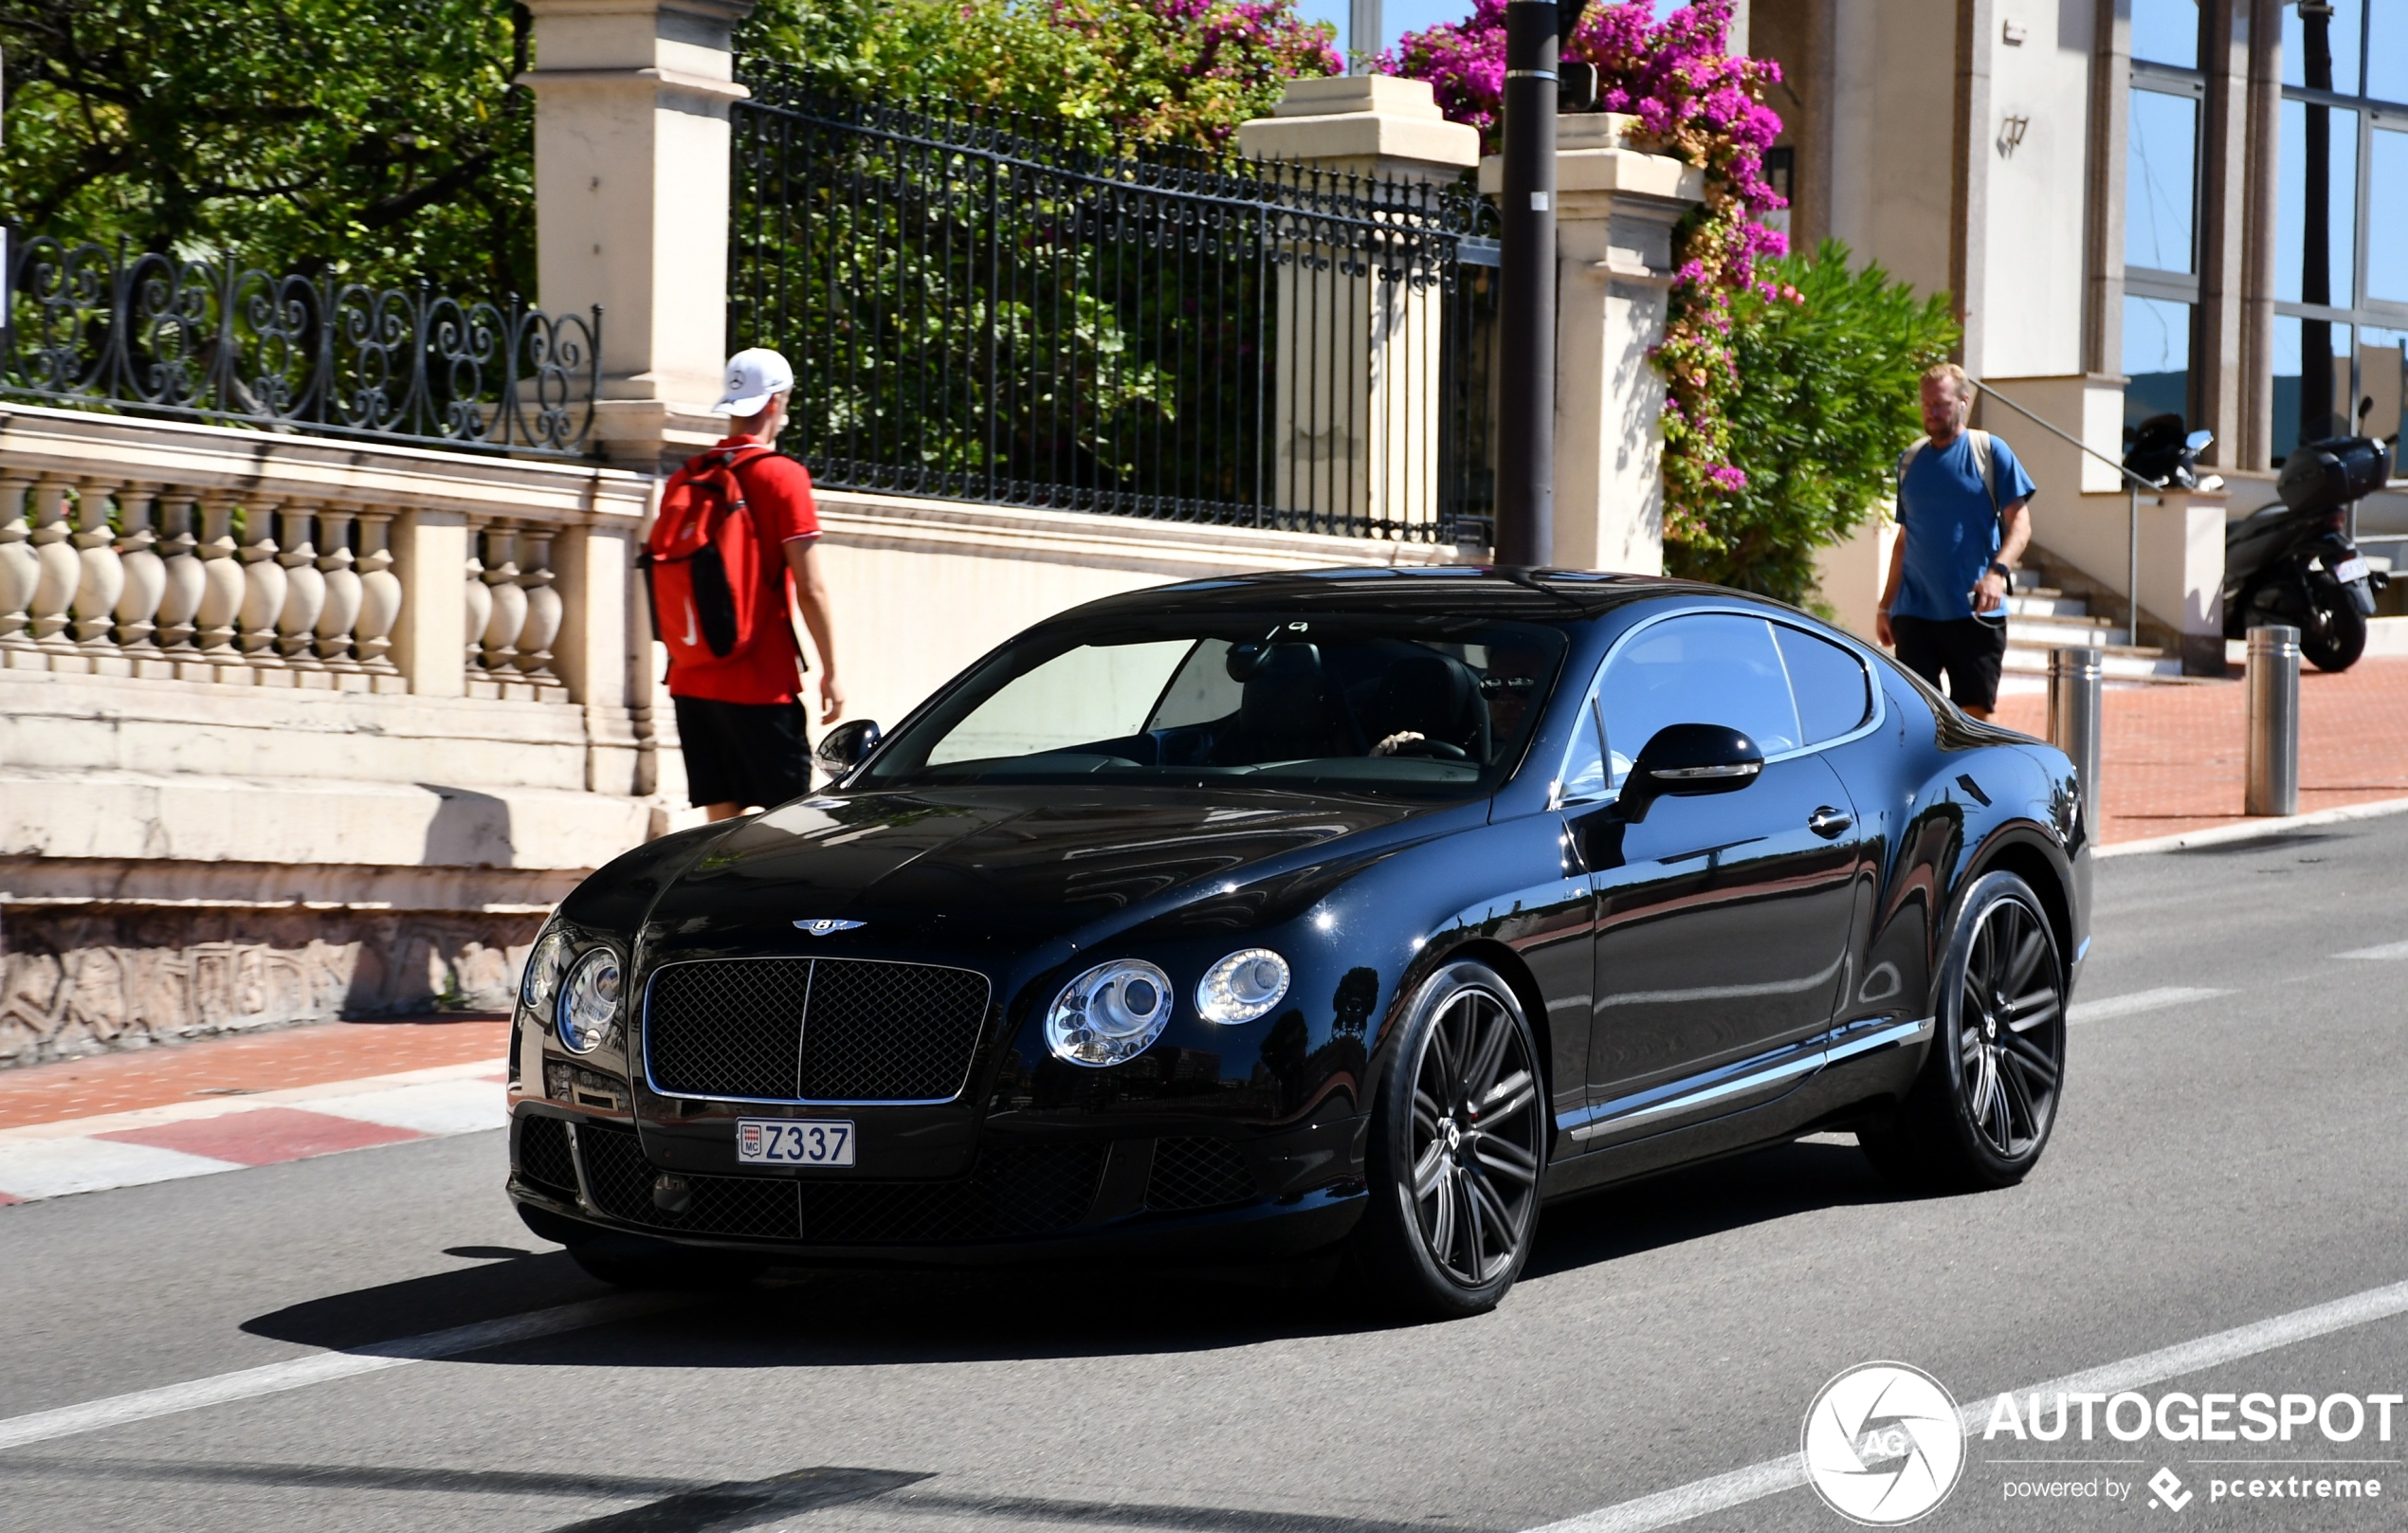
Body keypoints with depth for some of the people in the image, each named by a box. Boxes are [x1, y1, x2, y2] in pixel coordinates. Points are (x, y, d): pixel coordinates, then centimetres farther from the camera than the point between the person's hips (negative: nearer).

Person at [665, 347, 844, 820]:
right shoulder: (782, 477, -9)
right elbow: (810, 589, -12)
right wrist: (830, 672, -7)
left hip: (692, 681, 6)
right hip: (760, 684, -6)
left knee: (722, 824, 7)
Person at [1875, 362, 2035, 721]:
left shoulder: (1990, 452, 0)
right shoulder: (1911, 460, 13)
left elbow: (2020, 524, -5)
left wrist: (1998, 572, -22)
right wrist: (1886, 605, 17)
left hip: (1974, 612, -3)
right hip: (1915, 611, 3)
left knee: (1975, 714, 0)